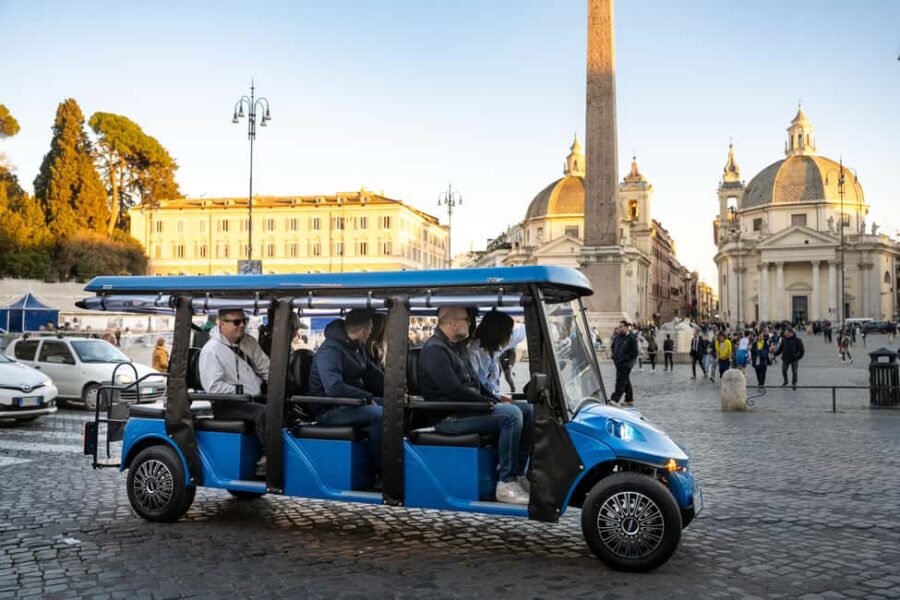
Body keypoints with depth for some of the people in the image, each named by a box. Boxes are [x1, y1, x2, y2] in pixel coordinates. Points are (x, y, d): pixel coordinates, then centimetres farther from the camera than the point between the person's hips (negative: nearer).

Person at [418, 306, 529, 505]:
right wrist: (490, 403, -15)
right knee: (511, 414, -25)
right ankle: (506, 482, -21)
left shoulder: (458, 347, 19)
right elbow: (454, 389, -21)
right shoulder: (434, 350, -14)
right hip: (449, 418, -10)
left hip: (465, 409, 10)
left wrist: (496, 399, 9)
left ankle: (520, 472, 3)